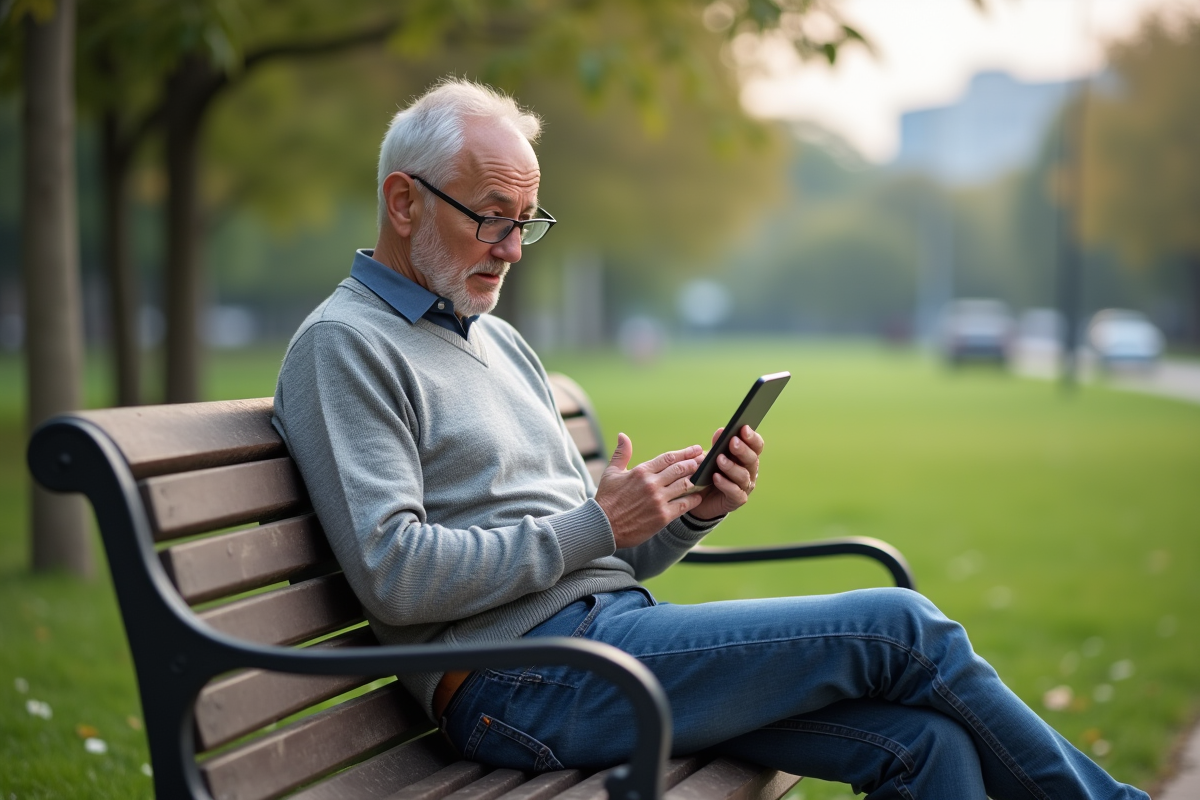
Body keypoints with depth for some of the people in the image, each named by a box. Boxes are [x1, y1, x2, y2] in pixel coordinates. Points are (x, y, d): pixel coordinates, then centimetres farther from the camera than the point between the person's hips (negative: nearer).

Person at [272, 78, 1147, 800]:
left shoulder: (501, 342, 23)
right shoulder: (345, 345, -3)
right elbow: (394, 574, -16)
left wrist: (693, 512, 2)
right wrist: (595, 524, -13)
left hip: (612, 626, 8)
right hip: (528, 679, -8)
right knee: (900, 627, -11)